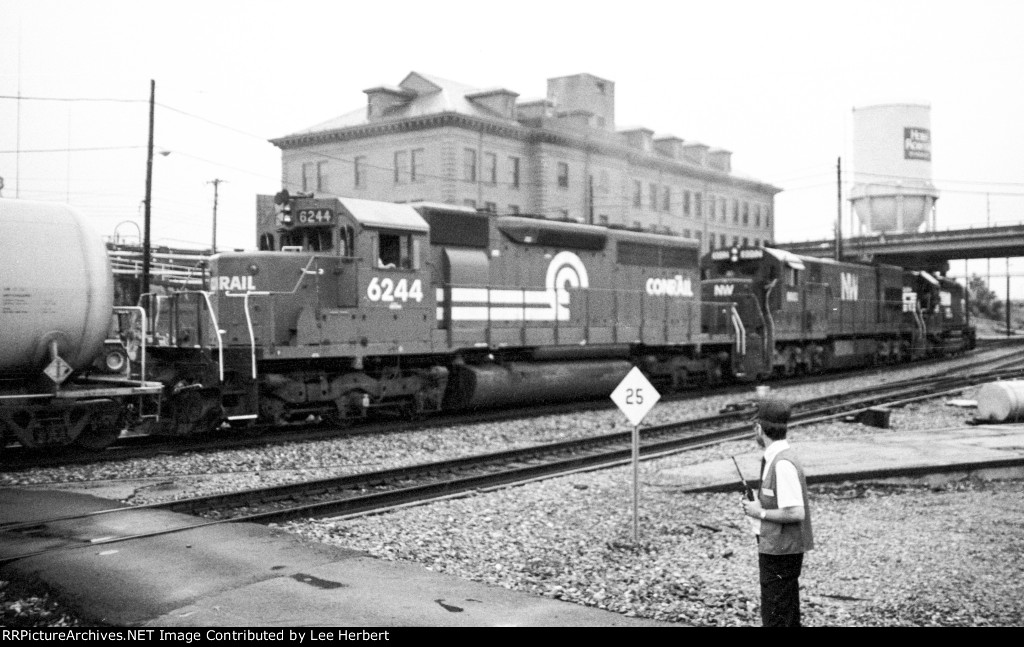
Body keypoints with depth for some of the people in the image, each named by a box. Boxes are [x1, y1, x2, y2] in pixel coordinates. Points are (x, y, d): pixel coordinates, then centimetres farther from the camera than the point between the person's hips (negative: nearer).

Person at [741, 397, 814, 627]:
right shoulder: (774, 459, 9)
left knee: (775, 618, -2)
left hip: (781, 553, -10)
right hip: (775, 549, 10)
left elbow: (796, 513, -26)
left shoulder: (783, 464, -22)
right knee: (788, 616, 18)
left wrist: (760, 513, -16)